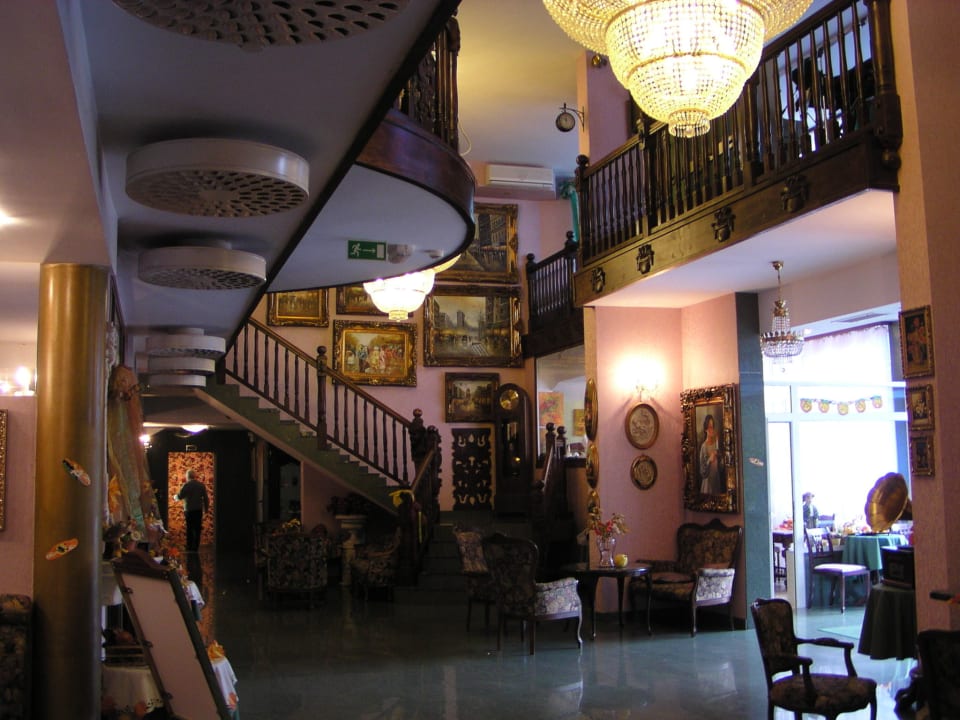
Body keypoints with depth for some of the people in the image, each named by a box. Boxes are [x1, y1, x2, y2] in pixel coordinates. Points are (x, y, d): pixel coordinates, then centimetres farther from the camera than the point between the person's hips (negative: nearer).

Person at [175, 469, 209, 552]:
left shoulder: (186, 485, -10)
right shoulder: (201, 485, 4)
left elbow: (179, 496, -13)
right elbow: (206, 498, 6)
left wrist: (175, 496, 10)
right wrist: (206, 508, 15)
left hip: (189, 510, -3)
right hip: (199, 510, 3)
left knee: (189, 529, 4)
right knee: (197, 529, 7)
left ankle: (189, 548, 6)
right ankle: (195, 548, 7)